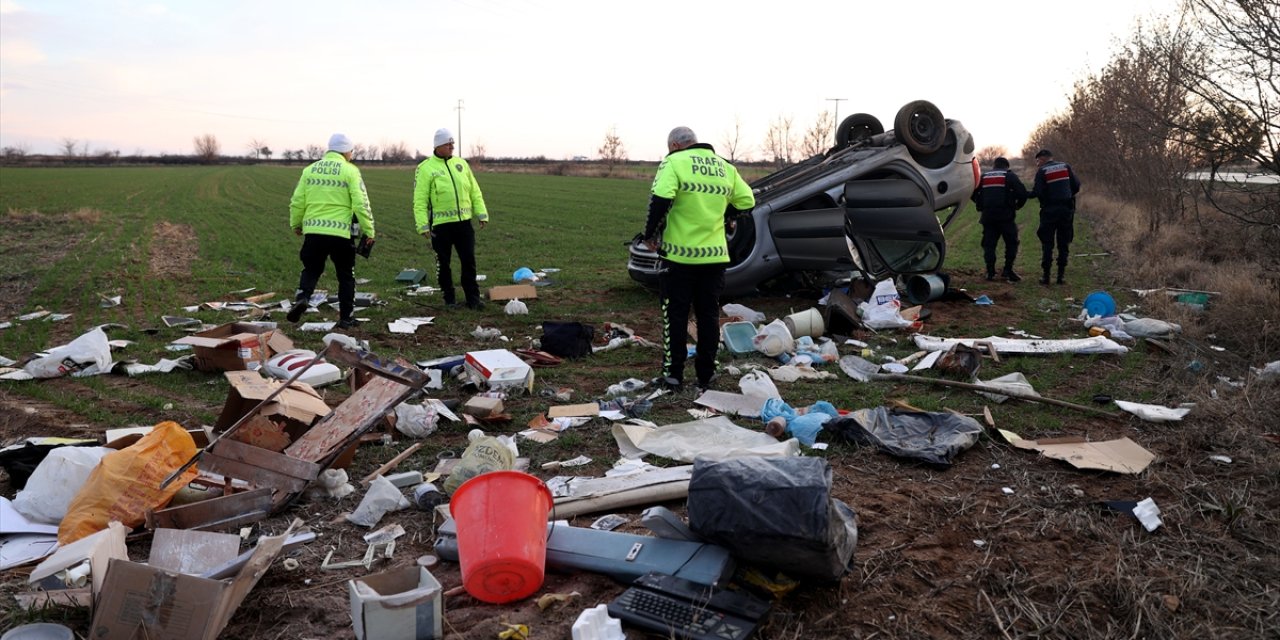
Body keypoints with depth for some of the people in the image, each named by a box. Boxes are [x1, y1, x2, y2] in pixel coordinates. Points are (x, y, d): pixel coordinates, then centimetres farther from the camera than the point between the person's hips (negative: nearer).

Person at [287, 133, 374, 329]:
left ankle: (302, 296, -7)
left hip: (313, 231, 3)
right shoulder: (350, 171, -3)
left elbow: (297, 202, 9)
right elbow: (361, 204, -9)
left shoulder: (310, 170, 9)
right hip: (341, 232, -3)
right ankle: (346, 317, 14)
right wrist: (369, 231, -2)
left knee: (311, 269, 19)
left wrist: (296, 224, 25)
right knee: (346, 275, 12)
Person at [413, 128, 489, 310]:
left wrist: (482, 213, 7)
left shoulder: (461, 163, 10)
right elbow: (420, 200, -6)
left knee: (469, 261, 4)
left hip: (464, 221, 3)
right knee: (443, 263, 8)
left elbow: (475, 191, 14)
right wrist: (423, 225, -12)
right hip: (441, 224, -3)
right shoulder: (426, 168, -4)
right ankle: (449, 298, 21)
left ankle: (473, 298, 11)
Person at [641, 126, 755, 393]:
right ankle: (705, 376, 17)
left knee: (675, 315, 6)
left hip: (680, 254, -4)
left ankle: (673, 374, 8)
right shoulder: (726, 168, 11)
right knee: (709, 315, 12)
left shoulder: (674, 162, -6)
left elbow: (660, 199, -20)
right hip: (715, 254, 5)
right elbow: (747, 201, 12)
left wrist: (650, 234, -8)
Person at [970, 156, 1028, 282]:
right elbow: (1022, 193, -5)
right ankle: (1007, 270, 2)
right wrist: (1017, 206, 11)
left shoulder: (983, 176, 13)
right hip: (1005, 215, -3)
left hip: (988, 216, 3)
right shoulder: (1010, 176, 4)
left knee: (989, 244, 8)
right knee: (1011, 242, 8)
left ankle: (990, 272, 4)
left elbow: (972, 193, 13)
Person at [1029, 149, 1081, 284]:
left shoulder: (1042, 171, -6)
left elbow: (1037, 192, -14)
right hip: (1066, 209, 3)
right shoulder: (1066, 167, 6)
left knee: (1047, 244, 4)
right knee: (1063, 244, 9)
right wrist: (1068, 196, 18)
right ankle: (1061, 275, 8)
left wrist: (1026, 194, 5)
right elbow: (1076, 185, 3)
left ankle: (1046, 275, 2)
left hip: (1049, 211, -3)